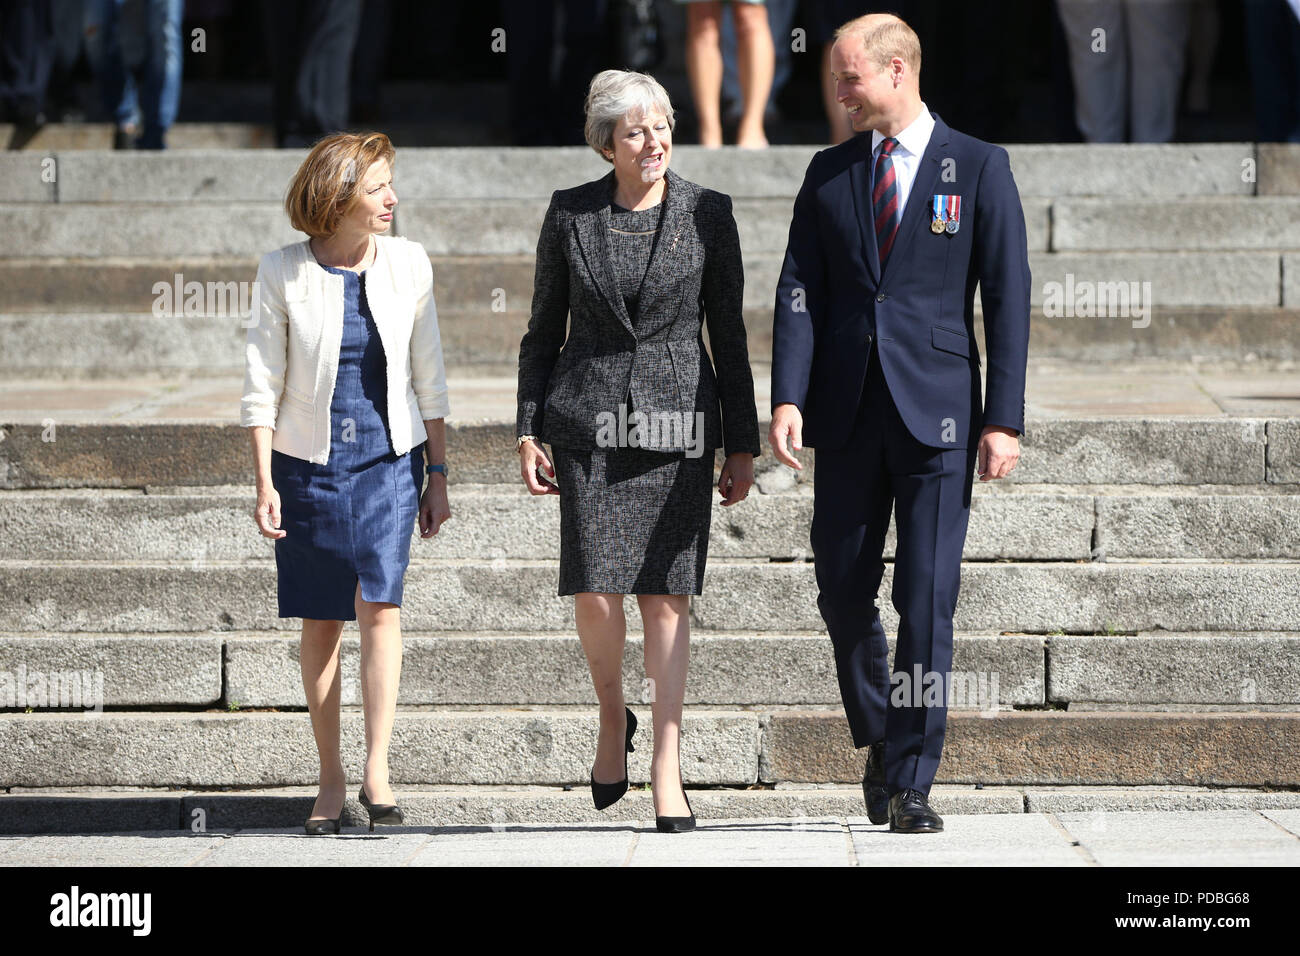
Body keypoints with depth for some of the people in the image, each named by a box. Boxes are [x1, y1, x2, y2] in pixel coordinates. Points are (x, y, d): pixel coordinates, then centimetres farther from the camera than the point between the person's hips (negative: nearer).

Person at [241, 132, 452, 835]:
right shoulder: (283, 274, -6)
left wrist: (437, 474, 6)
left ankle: (376, 772, -13)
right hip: (309, 461, -1)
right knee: (320, 621, 5)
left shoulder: (407, 264, 1)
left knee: (378, 605, -13)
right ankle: (330, 778, 14)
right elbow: (262, 385, -2)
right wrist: (265, 484, -7)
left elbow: (428, 377, 7)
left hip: (389, 459, 1)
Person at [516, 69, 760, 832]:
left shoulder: (707, 214, 1)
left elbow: (730, 335, 5)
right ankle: (614, 719, 19)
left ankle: (668, 771, 1)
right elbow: (544, 330, 9)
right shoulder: (570, 215, 3)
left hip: (678, 422, 0)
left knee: (666, 596, -3)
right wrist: (528, 431, 2)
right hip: (590, 420, 0)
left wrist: (743, 446, 4)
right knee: (596, 592, -9)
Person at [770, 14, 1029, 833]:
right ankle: (880, 741, 28)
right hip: (849, 412, 4)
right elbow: (799, 291, 6)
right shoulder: (829, 174, 11)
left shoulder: (979, 168, 1)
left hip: (936, 413, -4)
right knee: (843, 591, 6)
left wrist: (1005, 419, -8)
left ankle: (910, 784, -1)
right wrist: (788, 397, -8)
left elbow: (1008, 297, -1)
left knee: (927, 600, -6)